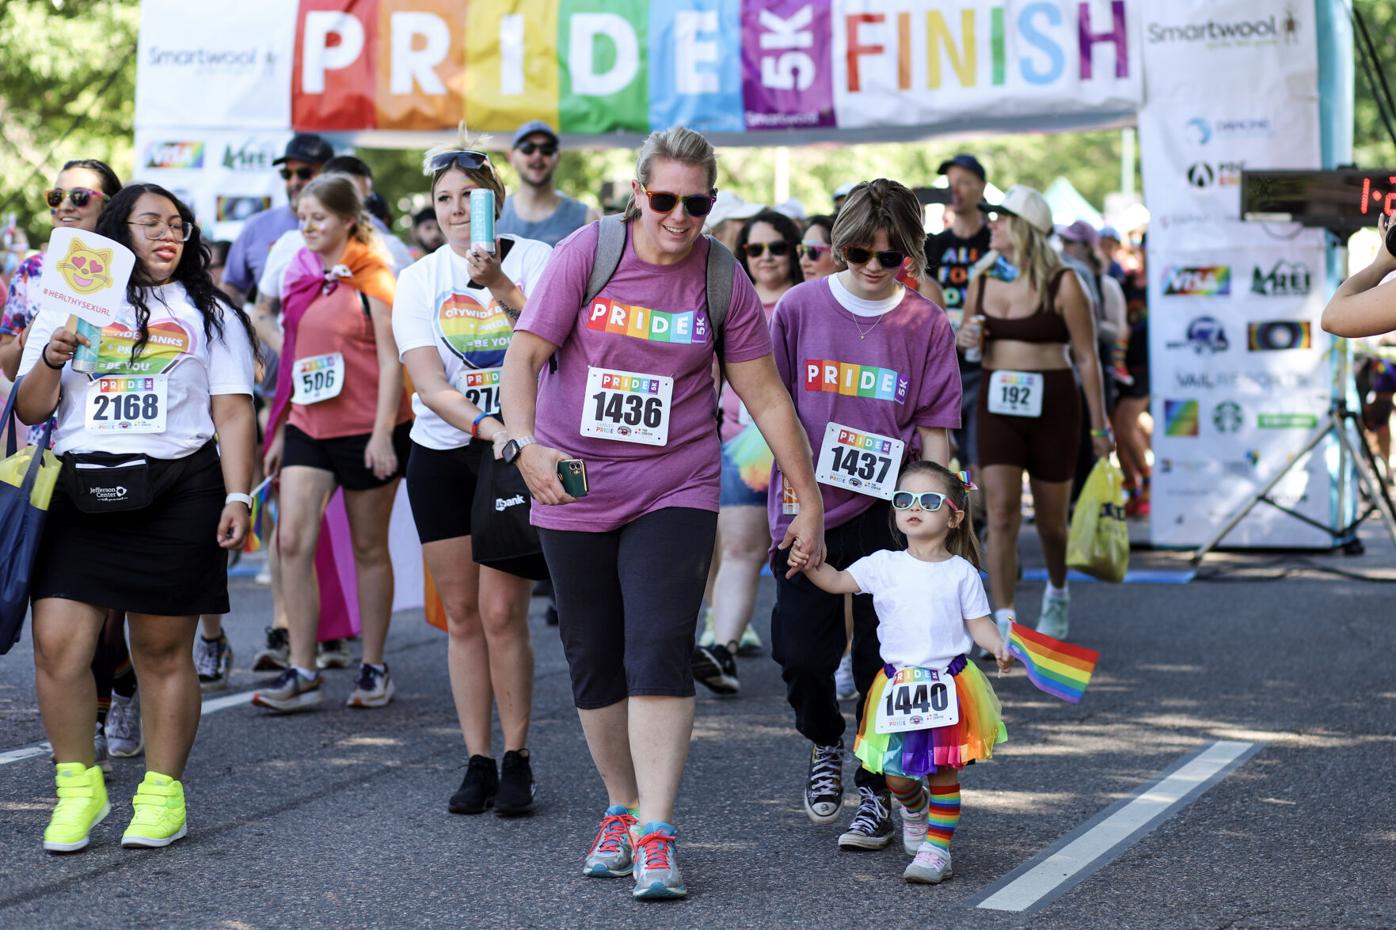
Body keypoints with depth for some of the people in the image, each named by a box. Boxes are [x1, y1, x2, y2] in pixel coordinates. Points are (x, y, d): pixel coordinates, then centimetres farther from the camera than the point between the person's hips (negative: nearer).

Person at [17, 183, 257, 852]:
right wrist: (51, 360, -8)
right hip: (78, 491, 1)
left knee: (163, 649, 1)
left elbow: (233, 413, 8)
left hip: (176, 492, -1)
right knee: (56, 643, -9)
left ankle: (162, 792, 12)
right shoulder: (66, 308, 15)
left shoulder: (209, 315, 14)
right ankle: (79, 788, 4)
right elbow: (31, 411, 12)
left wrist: (237, 497, -2)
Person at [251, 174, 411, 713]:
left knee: (369, 548, 6)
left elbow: (391, 361, -9)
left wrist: (382, 434, -16)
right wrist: (279, 431, 15)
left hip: (366, 429, -5)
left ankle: (374, 668, 18)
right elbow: (293, 357, 16)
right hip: (308, 426, 5)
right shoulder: (300, 276, 11)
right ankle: (301, 673, -4)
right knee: (293, 542, -7)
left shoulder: (372, 279, -6)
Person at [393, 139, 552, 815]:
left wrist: (500, 287, -31)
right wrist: (488, 425, -25)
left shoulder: (534, 260, -1)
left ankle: (517, 761, 4)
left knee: (501, 612, -9)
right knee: (462, 615, 5)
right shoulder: (419, 280, 2)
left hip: (516, 453, -2)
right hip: (441, 455, 2)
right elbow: (428, 384, -9)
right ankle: (477, 763, 13)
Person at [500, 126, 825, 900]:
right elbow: (525, 353, -10)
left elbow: (766, 397, 3)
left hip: (673, 494, -1)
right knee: (593, 661, 8)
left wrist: (810, 502, 4)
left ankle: (655, 836, -12)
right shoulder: (588, 253, -5)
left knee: (659, 653, -14)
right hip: (573, 490, 1)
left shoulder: (723, 279, -2)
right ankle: (621, 808, 27)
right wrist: (524, 441, -27)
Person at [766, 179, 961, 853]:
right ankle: (824, 745, 29)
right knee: (801, 653, -3)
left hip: (886, 511, -1)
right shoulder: (801, 306, 1)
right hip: (807, 505, 1)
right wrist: (793, 475, -1)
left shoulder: (925, 324, 0)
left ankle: (875, 792, 15)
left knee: (881, 659, 0)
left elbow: (933, 429, 4)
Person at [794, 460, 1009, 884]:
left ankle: (937, 847, 10)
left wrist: (998, 646, -16)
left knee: (943, 770, -1)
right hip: (898, 684, 2)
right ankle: (914, 806, 39)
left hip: (950, 683, -1)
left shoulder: (961, 572, 1)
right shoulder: (883, 565, 5)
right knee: (895, 774, 4)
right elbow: (836, 581, 7)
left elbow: (978, 622, 3)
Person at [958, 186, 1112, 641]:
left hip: (1051, 405, -3)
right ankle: (1003, 623, -10)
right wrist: (963, 339, -4)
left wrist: (1099, 425, -5)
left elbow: (1086, 356, -5)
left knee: (1051, 519, 10)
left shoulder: (1062, 283, -7)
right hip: (997, 406, 3)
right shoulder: (983, 282, 7)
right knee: (1001, 514, -10)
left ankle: (1057, 593, 39)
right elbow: (966, 339, 22)